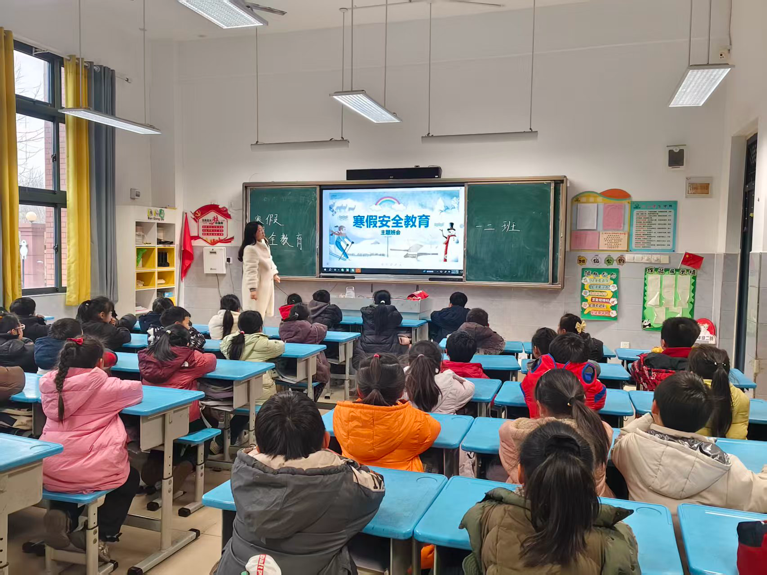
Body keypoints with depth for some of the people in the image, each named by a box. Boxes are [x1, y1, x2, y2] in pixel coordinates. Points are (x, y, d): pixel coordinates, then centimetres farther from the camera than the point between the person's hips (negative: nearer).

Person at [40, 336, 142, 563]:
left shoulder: (50, 384, 3)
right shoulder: (105, 386, -6)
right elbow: (137, 390, 12)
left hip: (50, 472, 4)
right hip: (90, 472, -3)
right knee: (130, 478, 28)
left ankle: (63, 516, 8)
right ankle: (100, 536, 13)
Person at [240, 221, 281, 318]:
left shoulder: (264, 244, 7)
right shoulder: (250, 248, -23)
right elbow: (250, 270, -26)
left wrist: (274, 274, 15)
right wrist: (252, 288, -27)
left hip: (266, 283, 10)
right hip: (256, 285, -10)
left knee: (262, 311, 21)